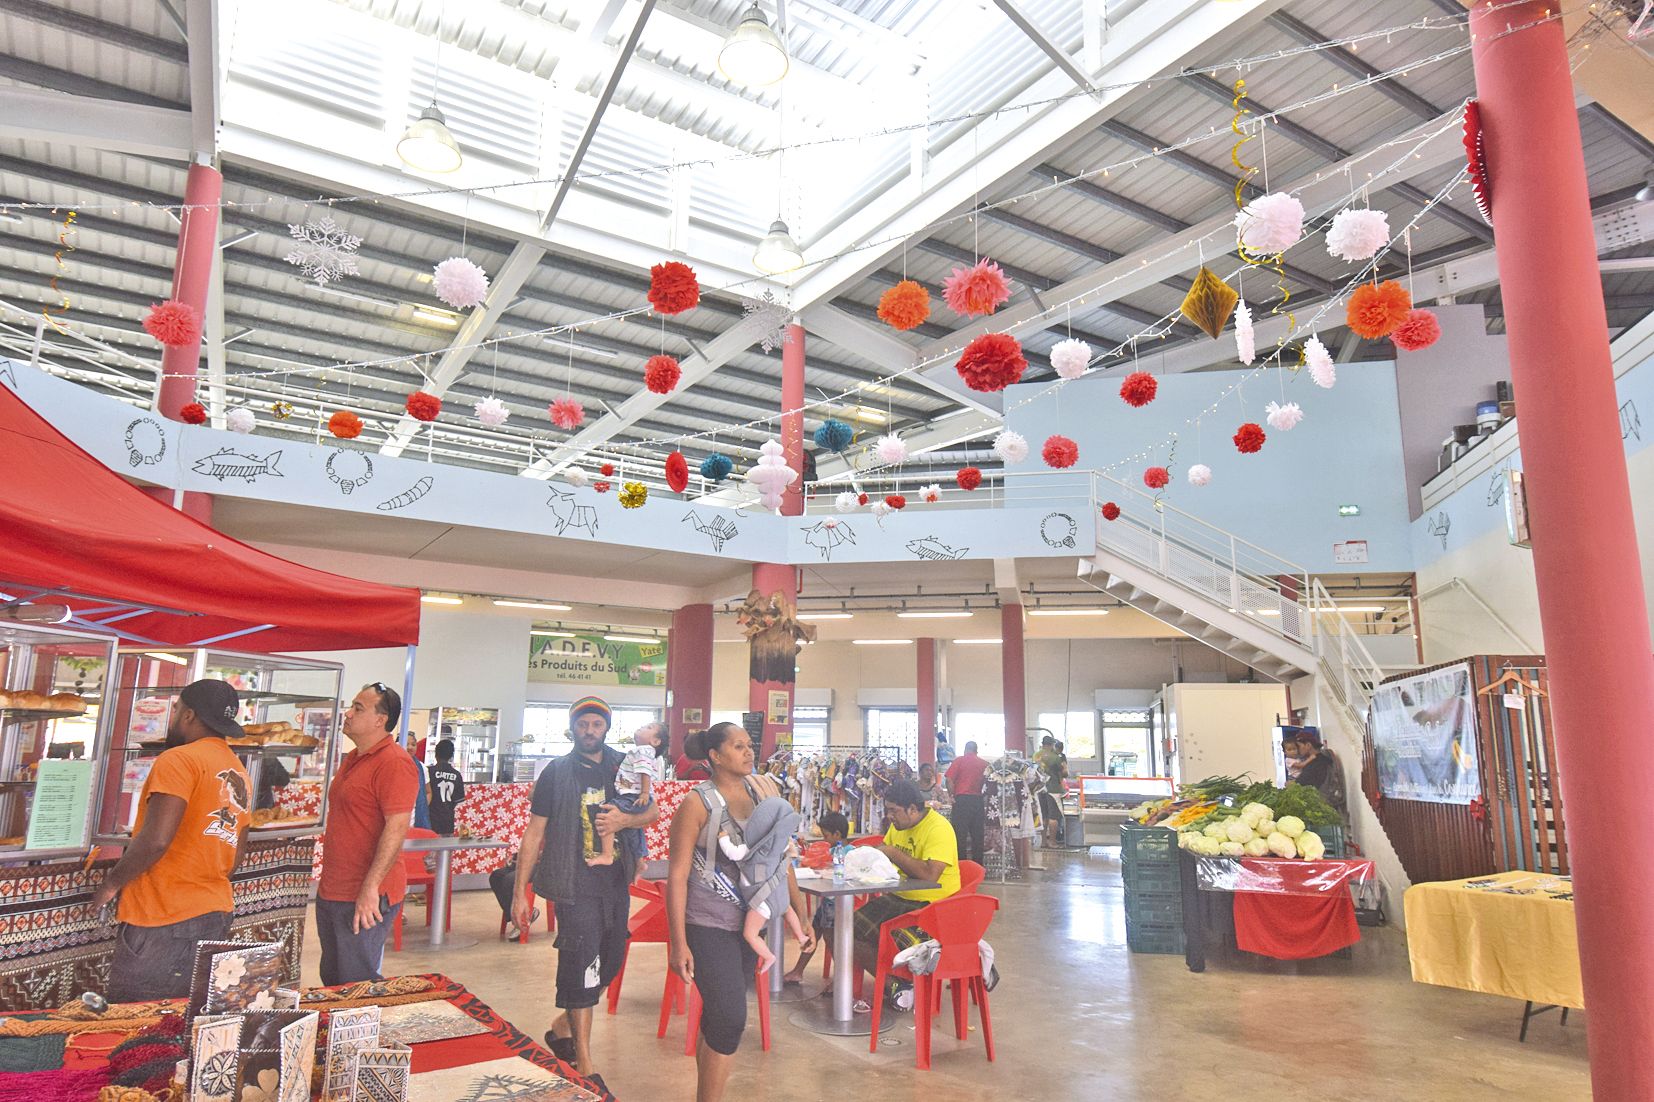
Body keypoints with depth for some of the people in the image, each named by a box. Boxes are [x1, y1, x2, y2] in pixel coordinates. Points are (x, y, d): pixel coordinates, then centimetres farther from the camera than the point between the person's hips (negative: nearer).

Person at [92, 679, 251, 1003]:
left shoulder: (180, 760, -10)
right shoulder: (241, 777, 13)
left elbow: (155, 840, -19)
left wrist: (111, 883, -5)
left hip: (163, 923, -8)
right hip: (216, 919, 8)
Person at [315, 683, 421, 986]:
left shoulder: (394, 762, -18)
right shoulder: (352, 759, 14)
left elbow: (397, 827, -25)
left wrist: (370, 887, -27)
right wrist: (327, 881, 22)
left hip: (365, 898, -10)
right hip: (330, 893, 10)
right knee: (332, 981, 20)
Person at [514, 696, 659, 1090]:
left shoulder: (622, 766, 5)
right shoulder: (557, 772, -4)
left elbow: (653, 811, 9)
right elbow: (534, 833, -3)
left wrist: (625, 820, -13)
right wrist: (519, 892, -6)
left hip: (616, 883, 5)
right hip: (575, 886, -4)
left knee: (608, 965, 14)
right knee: (581, 966, -3)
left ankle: (562, 1026, 38)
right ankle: (584, 1065, 11)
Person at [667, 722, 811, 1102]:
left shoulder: (762, 790, 2)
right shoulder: (698, 803, -12)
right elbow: (677, 874, -11)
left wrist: (801, 915, 7)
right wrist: (678, 942, -14)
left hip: (748, 922, 5)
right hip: (708, 926, -5)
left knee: (719, 1018, 15)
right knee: (730, 1021, -10)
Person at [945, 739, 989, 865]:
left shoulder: (959, 760, 0)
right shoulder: (984, 763, 7)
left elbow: (949, 780, -7)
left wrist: (951, 796, 2)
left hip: (962, 799, -3)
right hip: (978, 800, 3)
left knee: (960, 834, 0)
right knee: (978, 835, 10)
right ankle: (978, 865, 13)